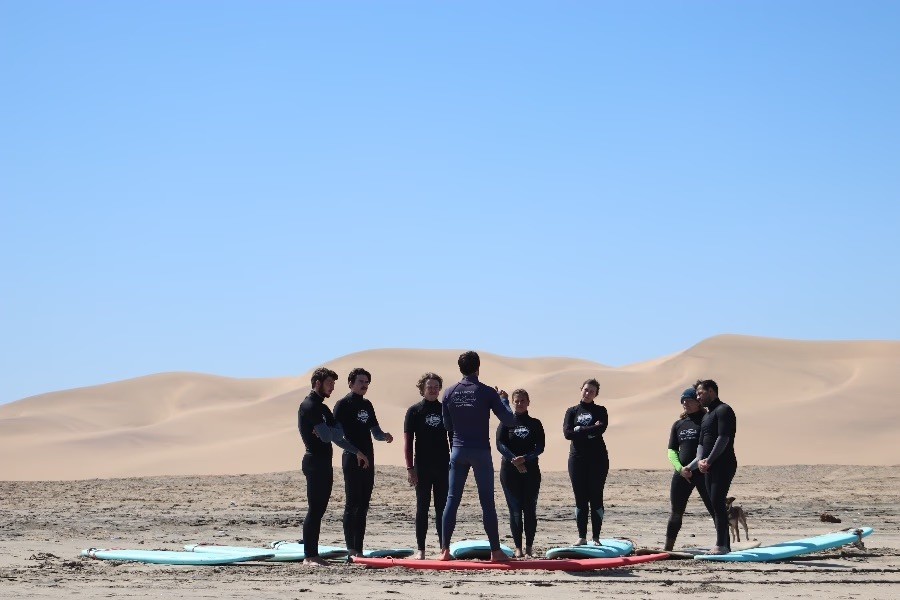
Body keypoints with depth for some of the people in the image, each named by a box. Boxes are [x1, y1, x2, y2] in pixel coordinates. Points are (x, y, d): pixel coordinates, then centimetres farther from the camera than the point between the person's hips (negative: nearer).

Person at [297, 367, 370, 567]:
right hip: (315, 462, -9)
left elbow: (339, 432, 10)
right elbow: (327, 436, -19)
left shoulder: (322, 408, 20)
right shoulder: (309, 406, -11)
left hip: (324, 463, 9)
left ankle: (314, 555, 10)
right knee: (314, 509, -9)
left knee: (319, 510, 8)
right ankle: (309, 556, -9)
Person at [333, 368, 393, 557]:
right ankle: (351, 549, -7)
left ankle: (359, 549, 11)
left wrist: (384, 436, -1)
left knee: (363, 505, 8)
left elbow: (375, 431, 20)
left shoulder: (367, 405, 17)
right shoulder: (344, 404, -3)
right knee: (352, 503, -8)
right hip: (352, 459, -7)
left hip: (367, 458, 7)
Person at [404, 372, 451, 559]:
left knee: (443, 508, 6)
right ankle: (420, 549, 6)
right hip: (422, 467, -2)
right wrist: (410, 468, -7)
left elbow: (453, 438, 12)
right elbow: (408, 442, -1)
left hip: (443, 466, 2)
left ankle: (444, 548, 11)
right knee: (422, 507, 2)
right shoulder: (415, 411, 1)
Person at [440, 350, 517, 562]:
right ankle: (495, 551, 5)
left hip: (458, 451, 2)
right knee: (487, 502, 2)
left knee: (452, 500, 5)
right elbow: (509, 421, -5)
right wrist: (503, 400, 10)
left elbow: (448, 425, 11)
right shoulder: (487, 392, -6)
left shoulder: (450, 393, 2)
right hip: (481, 452, -2)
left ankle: (445, 549, 1)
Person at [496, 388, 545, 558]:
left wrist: (525, 458, -17)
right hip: (510, 470, -1)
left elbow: (540, 447, 0)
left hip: (531, 470, 1)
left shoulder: (535, 424, 9)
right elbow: (500, 444, -5)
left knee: (530, 508, -1)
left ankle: (529, 547, 4)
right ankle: (518, 547, 0)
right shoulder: (506, 422, 6)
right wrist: (514, 459, -20)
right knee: (515, 509, -3)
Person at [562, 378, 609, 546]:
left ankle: (596, 537, 4)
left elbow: (601, 428, -13)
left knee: (596, 497, -1)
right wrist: (590, 431, -10)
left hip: (598, 459, -1)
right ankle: (582, 537, 7)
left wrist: (580, 429, -11)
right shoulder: (572, 411, 10)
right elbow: (567, 433, -5)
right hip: (577, 459, 1)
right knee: (580, 499, 2)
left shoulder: (600, 411, 7)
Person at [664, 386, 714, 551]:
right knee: (676, 512, 10)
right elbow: (672, 450, 12)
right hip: (682, 473, 5)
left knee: (715, 509, -4)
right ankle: (668, 548, 15)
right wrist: (680, 468, -4)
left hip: (703, 472, -5)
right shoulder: (679, 424, 14)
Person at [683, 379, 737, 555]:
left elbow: (723, 438, -17)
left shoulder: (723, 410, -7)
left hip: (723, 465, -9)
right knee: (715, 504, 7)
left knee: (717, 501, -15)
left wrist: (709, 460, -16)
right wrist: (700, 460, 0)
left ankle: (722, 545, -16)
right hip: (710, 466, 9)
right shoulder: (706, 416, 23)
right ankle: (725, 544, 11)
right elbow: (702, 442, 19)